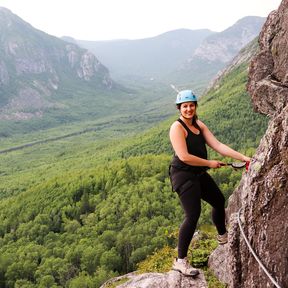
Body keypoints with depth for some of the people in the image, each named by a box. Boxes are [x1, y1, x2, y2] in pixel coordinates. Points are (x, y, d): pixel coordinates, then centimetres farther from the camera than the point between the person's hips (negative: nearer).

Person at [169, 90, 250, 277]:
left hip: (199, 174, 9)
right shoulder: (177, 127, -16)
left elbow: (218, 145, 0)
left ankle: (223, 236, 50)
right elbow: (184, 157, -23)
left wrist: (242, 157, -10)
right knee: (193, 215, -17)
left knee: (219, 200, 23)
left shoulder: (199, 125, 8)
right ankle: (180, 261, -7)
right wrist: (210, 163, -13)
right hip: (183, 175, -9)